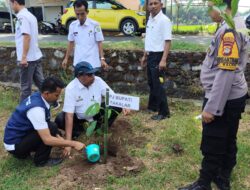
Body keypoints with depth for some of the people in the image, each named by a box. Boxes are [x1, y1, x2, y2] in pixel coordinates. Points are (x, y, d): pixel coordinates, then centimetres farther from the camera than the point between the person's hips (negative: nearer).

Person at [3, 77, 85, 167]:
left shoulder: (37, 97, -4)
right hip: (14, 145, -9)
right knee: (51, 128, -22)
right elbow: (47, 139, -33)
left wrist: (58, 137, 1)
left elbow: (44, 123, 10)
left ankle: (23, 151, 13)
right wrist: (73, 144, -27)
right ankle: (41, 160, -4)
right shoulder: (36, 109, -31)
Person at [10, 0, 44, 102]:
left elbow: (27, 36, -23)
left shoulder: (22, 16, -14)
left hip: (28, 58, -9)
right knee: (40, 82, 16)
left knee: (26, 87, 2)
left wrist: (24, 57, -24)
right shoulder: (31, 15, 13)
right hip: (36, 56, 9)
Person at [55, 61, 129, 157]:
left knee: (117, 106, -18)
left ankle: (98, 126, 0)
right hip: (78, 117, -3)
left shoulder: (98, 81, -19)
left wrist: (123, 106, -34)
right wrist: (68, 142, -38)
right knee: (59, 120, -30)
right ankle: (79, 131, -2)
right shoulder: (71, 88, -28)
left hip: (96, 113, 3)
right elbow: (69, 115, -33)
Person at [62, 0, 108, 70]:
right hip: (78, 63, 4)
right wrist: (66, 58, 13)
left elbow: (99, 43, -4)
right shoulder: (72, 25, 3)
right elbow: (71, 43, 13)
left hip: (93, 63, -4)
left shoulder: (95, 25, -8)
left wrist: (102, 59, -12)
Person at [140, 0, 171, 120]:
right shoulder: (150, 20, 11)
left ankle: (164, 112, 4)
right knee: (151, 83, 18)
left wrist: (163, 60, -27)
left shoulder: (164, 20, -15)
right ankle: (153, 106, 33)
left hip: (158, 56, -9)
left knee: (158, 84, -5)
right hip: (150, 56, 9)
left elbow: (168, 41, -21)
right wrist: (145, 56, 20)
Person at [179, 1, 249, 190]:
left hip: (223, 99, -10)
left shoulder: (229, 31, -20)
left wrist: (211, 107, -23)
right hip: (233, 97, 10)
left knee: (212, 146, 3)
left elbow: (225, 74, -25)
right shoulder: (234, 27, 11)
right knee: (228, 142, 19)